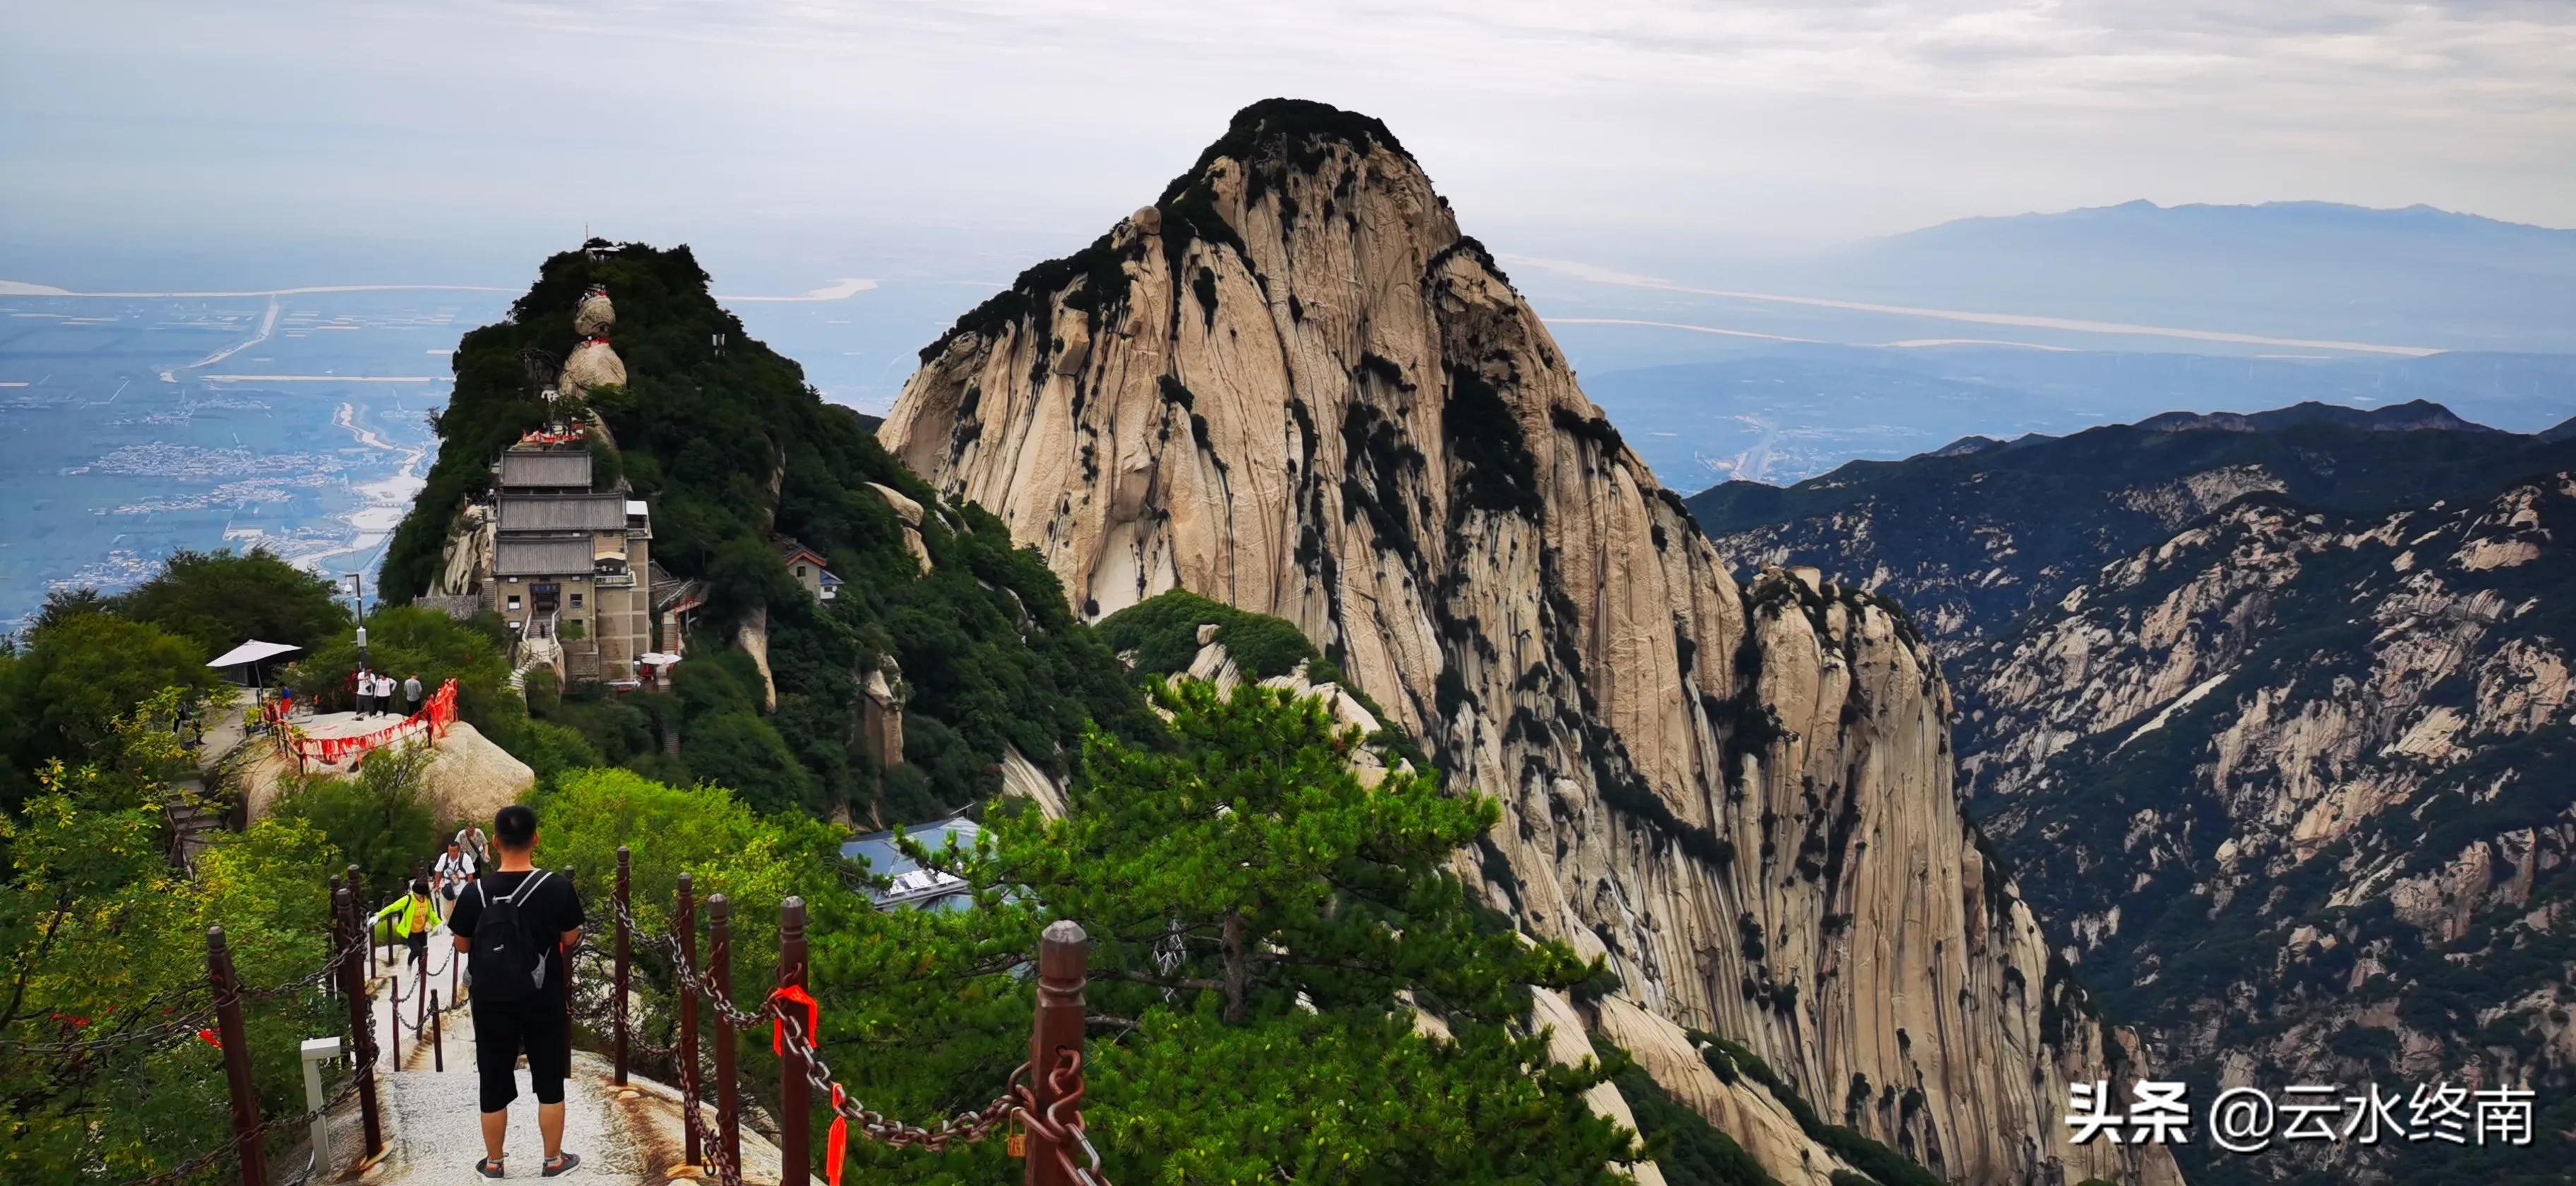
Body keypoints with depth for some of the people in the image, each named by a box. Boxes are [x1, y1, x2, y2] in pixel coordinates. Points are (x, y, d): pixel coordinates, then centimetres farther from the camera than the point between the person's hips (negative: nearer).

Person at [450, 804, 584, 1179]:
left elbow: (462, 944, 3)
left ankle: (493, 1163, 26)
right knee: (549, 1084, 12)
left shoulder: (475, 893, -11)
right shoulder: (557, 888, -15)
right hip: (543, 1001, -1)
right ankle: (554, 1160, 22)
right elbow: (571, 939, -1)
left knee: (494, 1085, 14)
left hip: (491, 1002, 1)